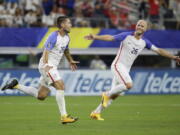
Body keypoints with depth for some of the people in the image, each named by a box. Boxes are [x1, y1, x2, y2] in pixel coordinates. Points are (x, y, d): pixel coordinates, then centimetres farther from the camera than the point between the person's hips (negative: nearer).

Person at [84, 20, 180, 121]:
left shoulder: (144, 42, 7)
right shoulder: (126, 36, -7)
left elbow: (158, 50, 10)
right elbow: (110, 37, -11)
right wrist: (95, 37, -24)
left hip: (126, 70, 6)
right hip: (118, 65, -6)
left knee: (115, 94, 4)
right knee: (128, 85, -28)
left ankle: (96, 113, 14)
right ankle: (107, 95, -9)